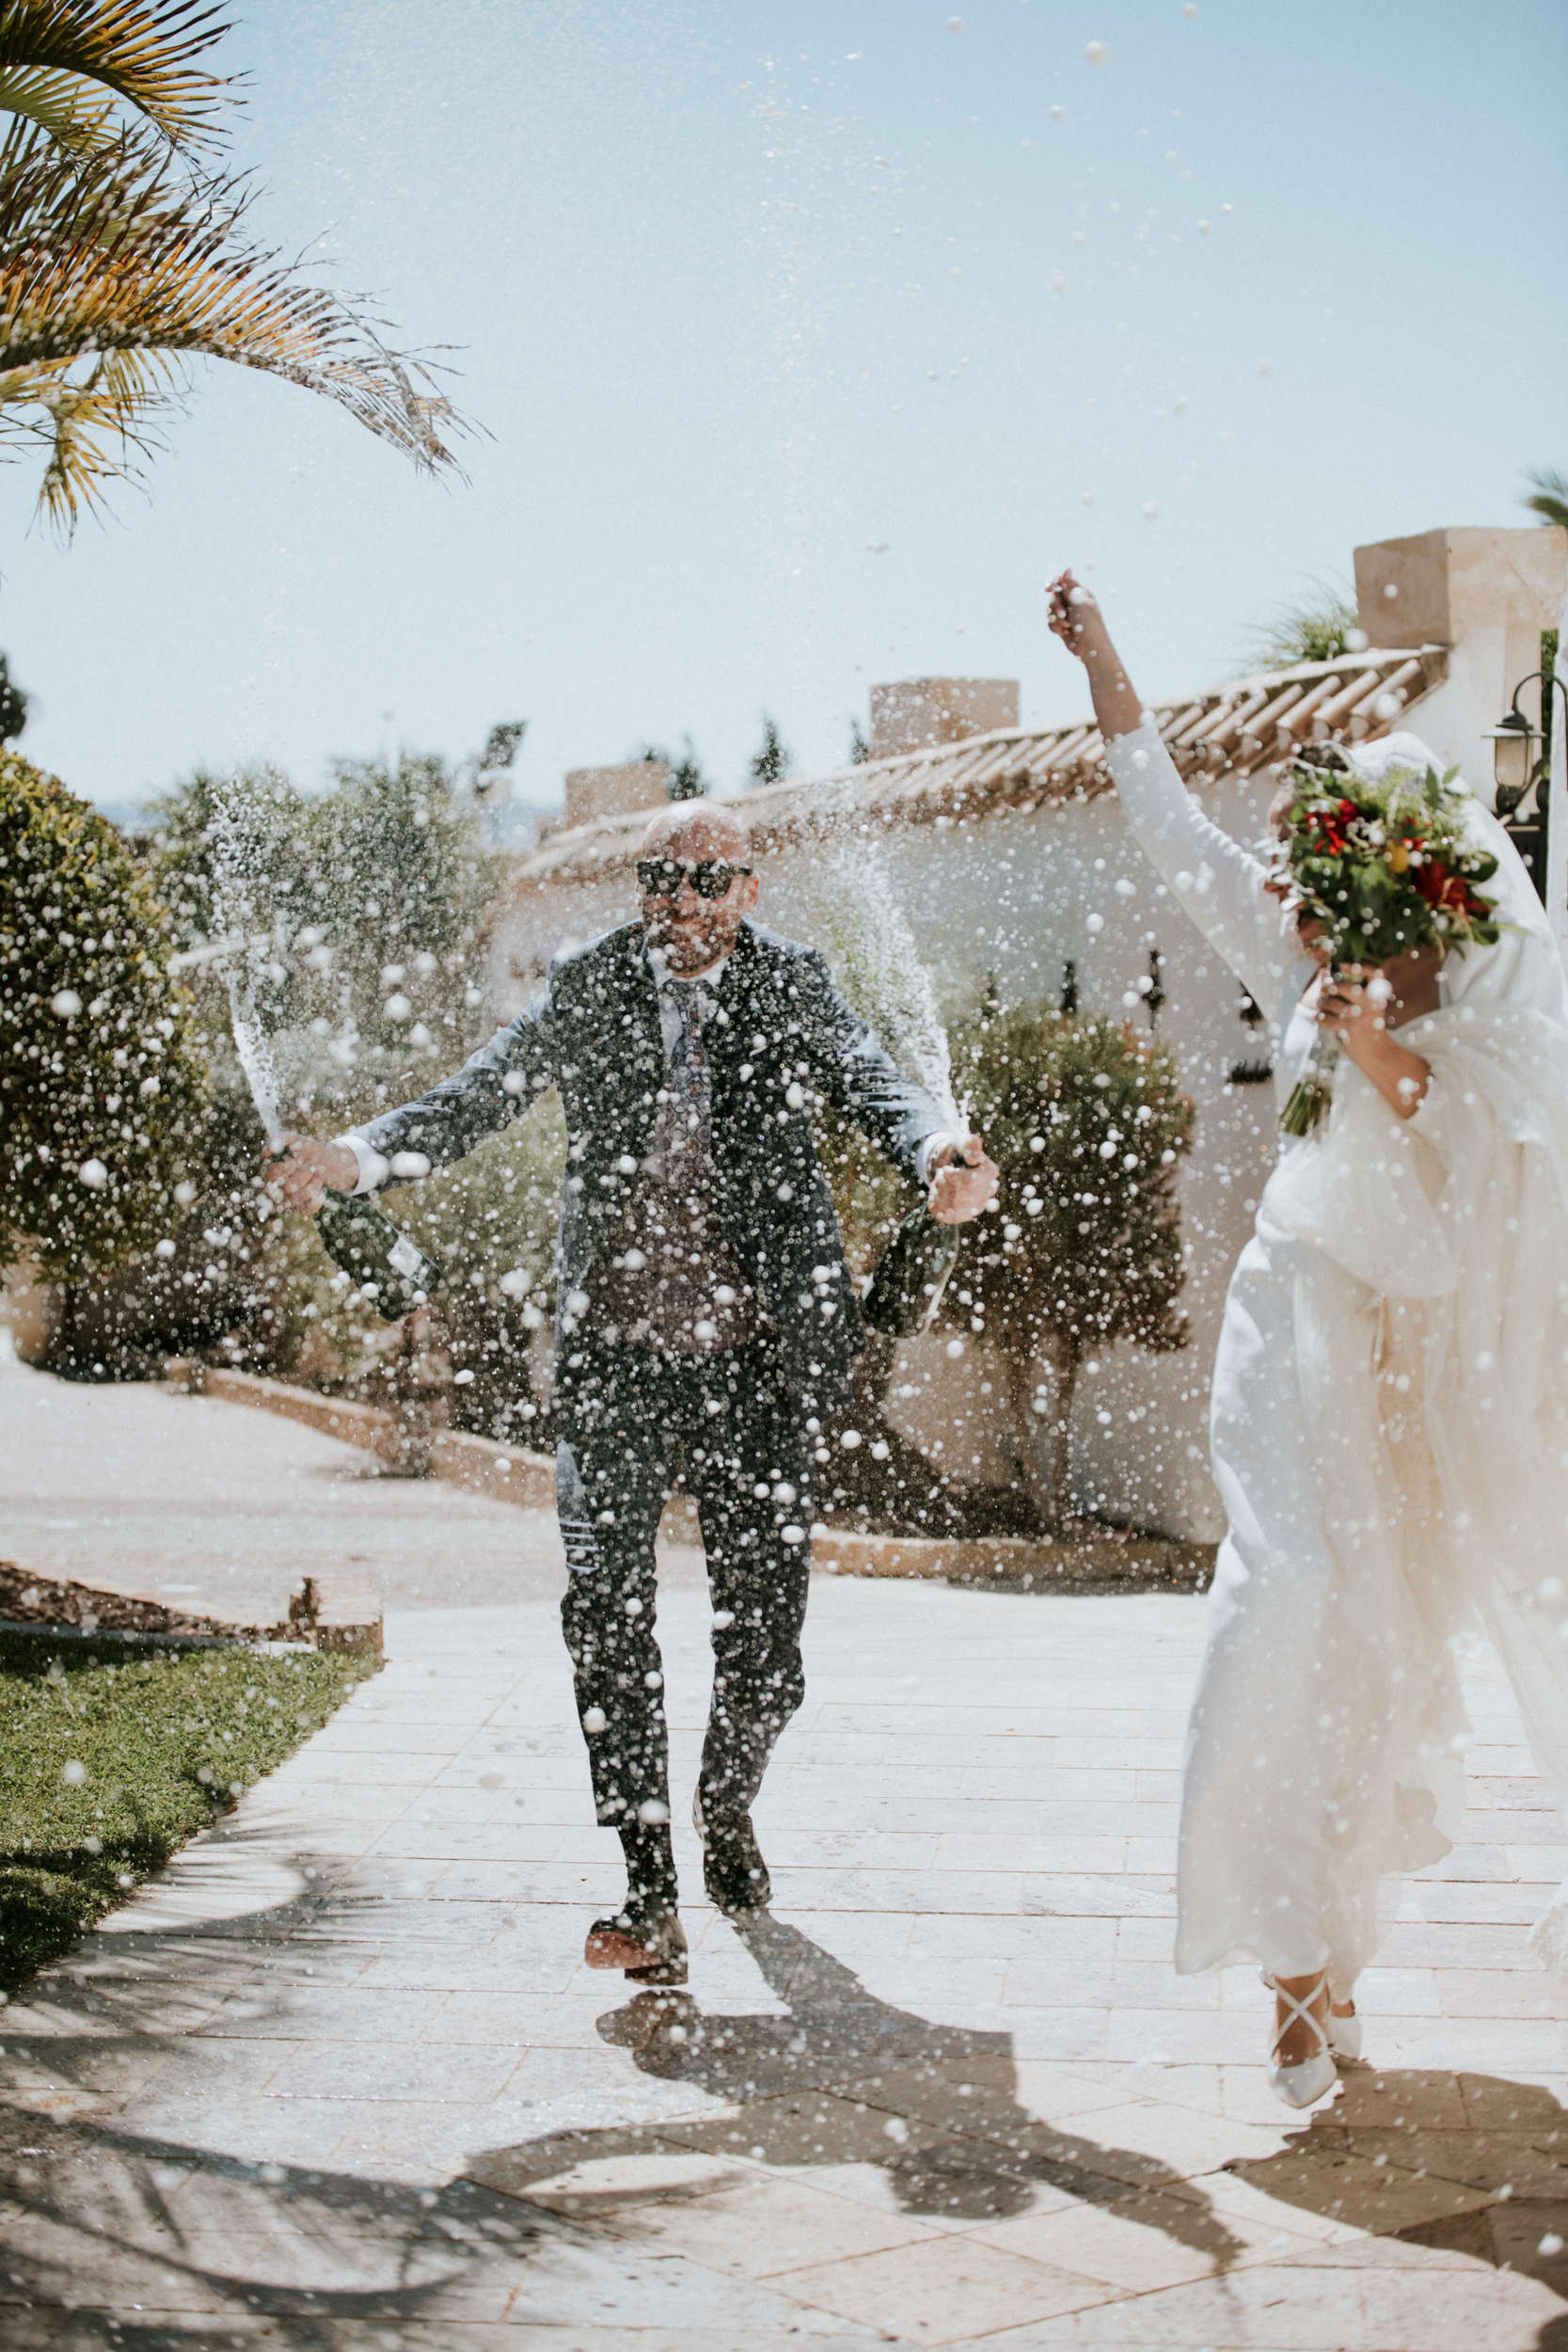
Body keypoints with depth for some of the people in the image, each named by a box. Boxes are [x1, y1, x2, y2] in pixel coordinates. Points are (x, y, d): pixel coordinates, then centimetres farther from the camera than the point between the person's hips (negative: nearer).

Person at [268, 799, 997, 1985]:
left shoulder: (792, 983, 4)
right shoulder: (586, 988, 4)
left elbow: (871, 1081, -9)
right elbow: (480, 1096, -2)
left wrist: (939, 1151, -32)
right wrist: (360, 1155, -21)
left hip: (764, 1349, 0)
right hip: (618, 1344, 0)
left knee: (763, 1615, 7)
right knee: (608, 1606, -12)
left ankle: (726, 1805, 36)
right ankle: (651, 1891, -8)